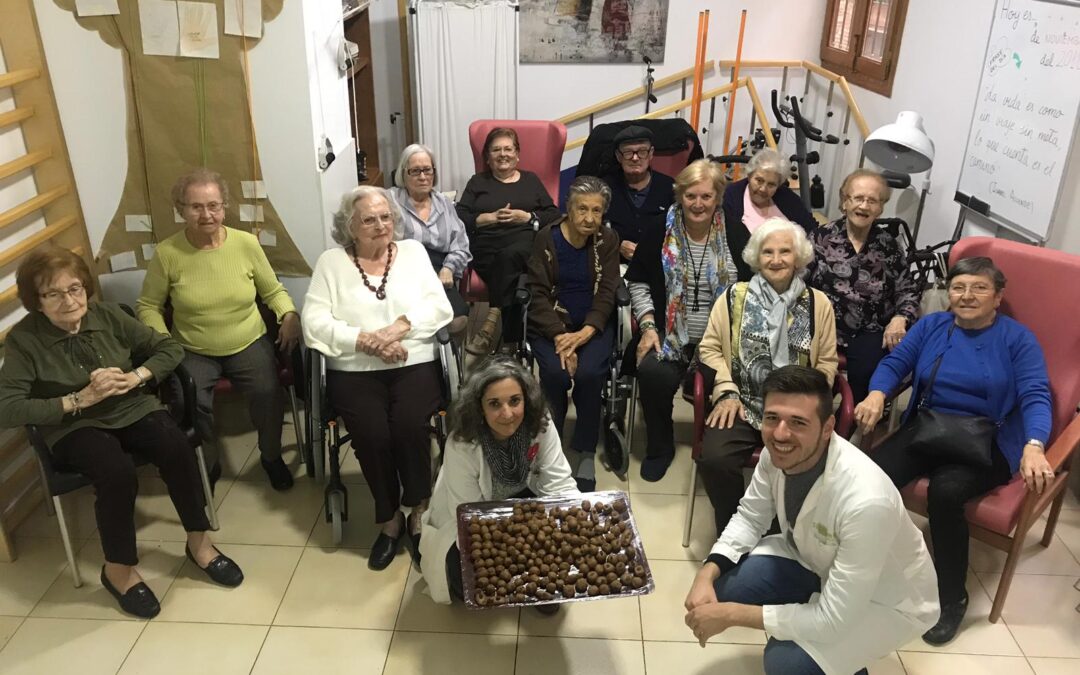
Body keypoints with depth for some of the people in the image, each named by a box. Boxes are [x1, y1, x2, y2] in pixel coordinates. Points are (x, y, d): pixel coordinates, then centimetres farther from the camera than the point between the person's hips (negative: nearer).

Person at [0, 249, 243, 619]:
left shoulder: (108, 314, -1)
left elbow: (170, 348, 5)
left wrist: (135, 377, -14)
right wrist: (80, 399, -21)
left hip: (133, 409, 3)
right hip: (75, 427, -3)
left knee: (178, 449, -28)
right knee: (118, 473, -34)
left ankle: (198, 541, -8)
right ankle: (118, 569, -11)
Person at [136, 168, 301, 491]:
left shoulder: (246, 243, -6)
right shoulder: (167, 253, -9)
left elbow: (273, 291, 6)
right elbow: (148, 306, 2)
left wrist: (289, 315, -13)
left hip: (249, 344, 1)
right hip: (193, 352, 0)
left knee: (268, 392, -26)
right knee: (189, 402, -27)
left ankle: (271, 456, 5)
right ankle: (207, 465, 4)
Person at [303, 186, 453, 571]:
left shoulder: (413, 251, 12)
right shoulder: (331, 262, 7)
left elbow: (439, 307, 1)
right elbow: (315, 323, -3)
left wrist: (398, 328, -16)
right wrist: (367, 341, -15)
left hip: (414, 365, 1)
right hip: (354, 371, 0)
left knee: (409, 425, -27)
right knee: (372, 433, -25)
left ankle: (419, 513, -3)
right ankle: (389, 519, -1)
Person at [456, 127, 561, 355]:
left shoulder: (531, 180, 26)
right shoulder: (478, 182, 24)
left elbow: (555, 216, 16)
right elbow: (459, 218, 10)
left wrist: (528, 217, -1)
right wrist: (490, 218, -5)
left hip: (526, 243, 0)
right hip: (487, 246, 0)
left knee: (510, 256, -38)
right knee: (511, 272, -34)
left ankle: (491, 323, -39)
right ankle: (512, 341, -37)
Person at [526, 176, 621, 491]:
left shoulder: (608, 240, 3)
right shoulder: (546, 238, -2)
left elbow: (607, 293, -3)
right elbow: (538, 293, -7)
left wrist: (585, 333, -20)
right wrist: (560, 336, -20)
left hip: (593, 324, 1)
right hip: (551, 323, -1)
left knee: (589, 373, -28)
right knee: (556, 373, -28)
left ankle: (587, 453, -9)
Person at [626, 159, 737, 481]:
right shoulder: (661, 233, 4)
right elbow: (638, 282, 11)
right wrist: (647, 326, -2)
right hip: (670, 336, 1)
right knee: (654, 373, -30)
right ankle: (659, 449, 0)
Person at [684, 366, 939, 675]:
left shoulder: (866, 501, -41)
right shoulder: (777, 452, -21)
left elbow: (833, 619, -34)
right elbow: (749, 518, -2)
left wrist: (730, 614, -29)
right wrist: (707, 573, -20)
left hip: (887, 599, -6)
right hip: (817, 561, 6)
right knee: (722, 585, -9)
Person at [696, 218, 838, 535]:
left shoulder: (818, 303, 9)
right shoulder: (734, 296, 8)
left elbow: (827, 361, 11)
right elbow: (710, 348, 7)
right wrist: (727, 392, -6)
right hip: (742, 404, 0)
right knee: (714, 460, -26)